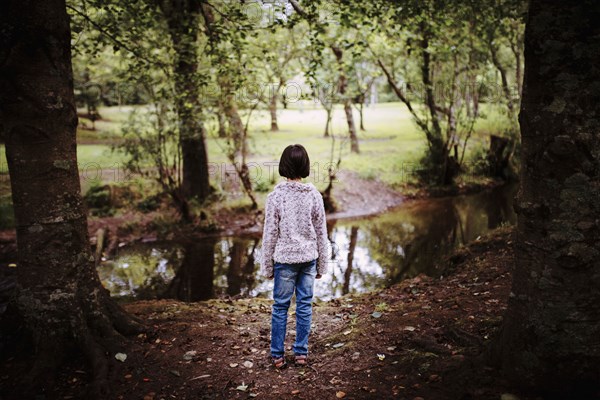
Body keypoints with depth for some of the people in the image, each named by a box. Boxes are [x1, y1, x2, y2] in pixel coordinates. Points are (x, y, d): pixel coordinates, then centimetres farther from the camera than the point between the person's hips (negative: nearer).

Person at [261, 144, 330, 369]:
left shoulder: (276, 196, -10)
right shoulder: (314, 195, -3)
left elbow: (270, 234, -7)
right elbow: (321, 233, 2)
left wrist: (267, 266, 2)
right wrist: (321, 265, 11)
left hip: (284, 259, -2)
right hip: (308, 258, 2)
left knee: (280, 306, 8)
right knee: (305, 305, 10)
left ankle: (277, 355, 15)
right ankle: (301, 353, 19)